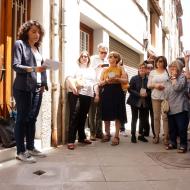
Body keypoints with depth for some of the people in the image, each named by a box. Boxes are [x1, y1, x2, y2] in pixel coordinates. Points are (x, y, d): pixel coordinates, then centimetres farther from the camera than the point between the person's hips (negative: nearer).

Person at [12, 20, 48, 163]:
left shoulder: (37, 48, 20)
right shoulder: (19, 44, 0)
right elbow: (16, 66, -11)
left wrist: (43, 84, 8)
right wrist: (33, 69, -25)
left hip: (37, 89, 7)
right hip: (23, 88, -6)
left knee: (32, 118, 9)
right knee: (22, 119, -3)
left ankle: (30, 147, 19)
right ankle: (20, 152, 3)